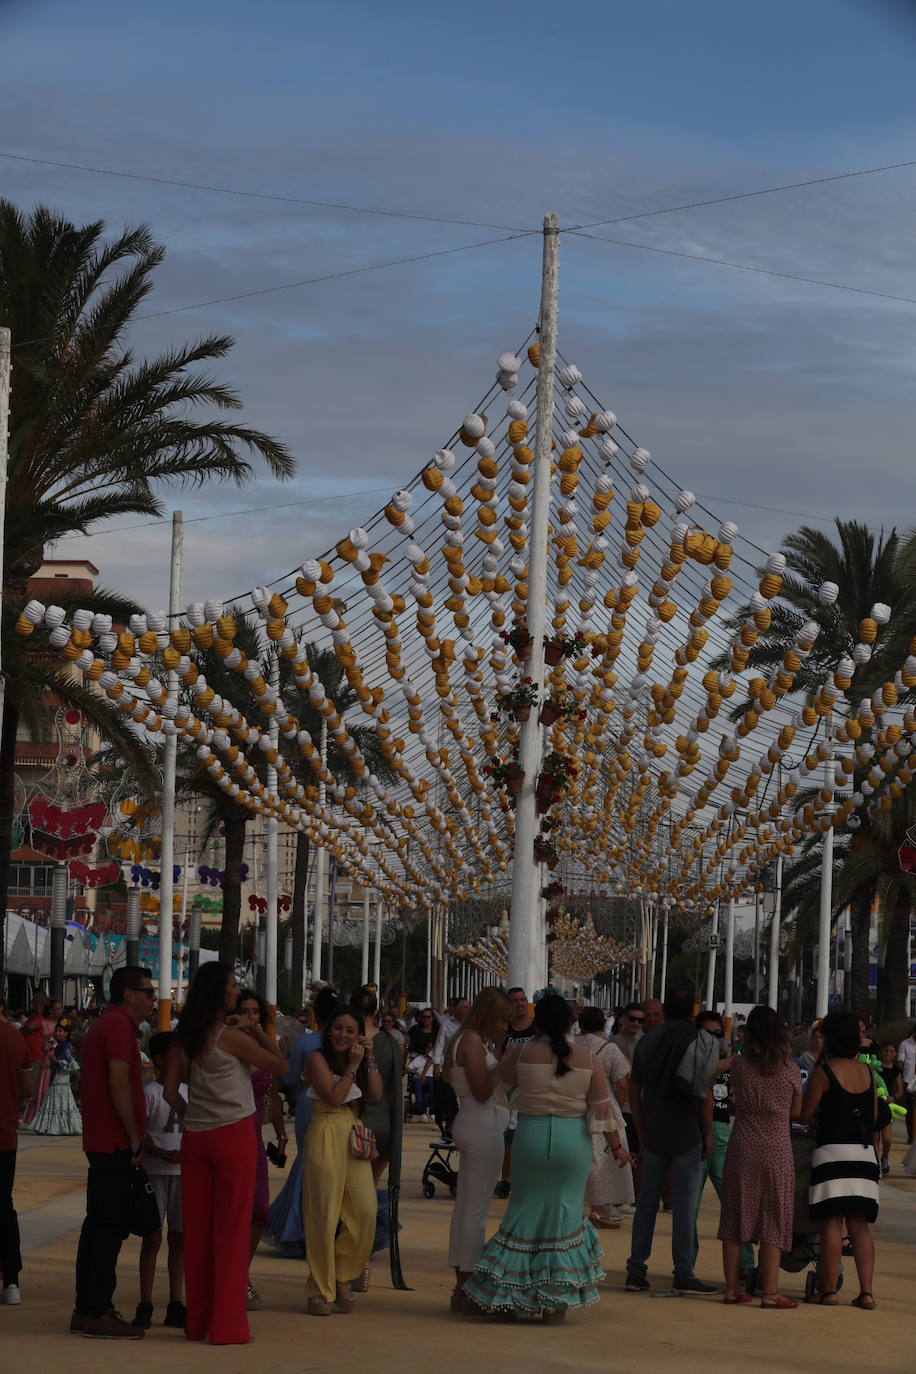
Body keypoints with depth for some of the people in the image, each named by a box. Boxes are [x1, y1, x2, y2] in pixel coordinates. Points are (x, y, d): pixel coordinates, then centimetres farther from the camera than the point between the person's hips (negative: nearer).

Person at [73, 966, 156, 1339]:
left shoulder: (102, 1025, 18)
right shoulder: (120, 1026, -14)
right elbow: (119, 1085, -21)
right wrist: (135, 1135, -16)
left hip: (99, 1141, 10)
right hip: (116, 1143, -10)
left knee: (96, 1224, 12)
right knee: (112, 1227, -9)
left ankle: (85, 1308, 15)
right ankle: (99, 1313, -9)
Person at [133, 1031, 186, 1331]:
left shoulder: (187, 1092, 12)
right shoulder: (150, 1093, -8)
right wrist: (165, 1155, -23)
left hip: (183, 1172, 6)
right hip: (156, 1172, -6)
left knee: (180, 1237, 8)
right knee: (152, 1237, -3)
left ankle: (175, 1306, 14)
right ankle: (145, 1306, 2)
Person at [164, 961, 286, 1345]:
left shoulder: (184, 1037, 5)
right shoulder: (231, 1036, -12)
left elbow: (170, 1091, 5)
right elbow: (280, 1065, -4)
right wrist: (258, 1032, 4)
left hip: (195, 1138, 6)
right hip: (234, 1136, -6)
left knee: (196, 1228, 9)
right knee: (231, 1228, -1)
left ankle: (197, 1321, 15)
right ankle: (227, 1324, 0)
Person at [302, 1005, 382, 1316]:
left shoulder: (357, 1059, 17)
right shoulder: (318, 1059, -3)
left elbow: (376, 1093, 6)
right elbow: (334, 1096, -13)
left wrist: (369, 1059, 1)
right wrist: (353, 1066, -9)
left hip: (353, 1138, 6)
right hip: (326, 1136, -6)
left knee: (365, 1211, -4)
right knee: (324, 1216, -5)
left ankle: (342, 1278, 14)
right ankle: (320, 1292, 1)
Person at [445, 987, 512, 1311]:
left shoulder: (465, 1040, 16)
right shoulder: (473, 1042, -15)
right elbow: (482, 1091, -20)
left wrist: (496, 1049, 10)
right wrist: (501, 1062, -12)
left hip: (472, 1125, 11)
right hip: (483, 1126, -11)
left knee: (466, 1206, 12)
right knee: (476, 1208, -8)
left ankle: (462, 1287, 18)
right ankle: (468, 1288, -6)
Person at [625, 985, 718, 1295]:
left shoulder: (647, 1042, 7)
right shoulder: (702, 1040, -7)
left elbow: (635, 1092, 9)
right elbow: (705, 1092, -10)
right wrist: (707, 1133, -3)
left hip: (652, 1134, 4)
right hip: (687, 1135, -4)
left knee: (646, 1202, 9)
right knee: (684, 1205, 0)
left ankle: (636, 1271, 9)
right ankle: (683, 1273, 0)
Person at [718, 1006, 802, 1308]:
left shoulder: (739, 1066, -3)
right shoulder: (791, 1070, -5)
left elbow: (737, 1101, 9)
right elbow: (796, 1111, 6)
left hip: (742, 1148, 1)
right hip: (776, 1149, -1)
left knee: (736, 1218, 9)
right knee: (773, 1222, 4)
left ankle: (732, 1288, 11)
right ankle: (769, 1291, 0)